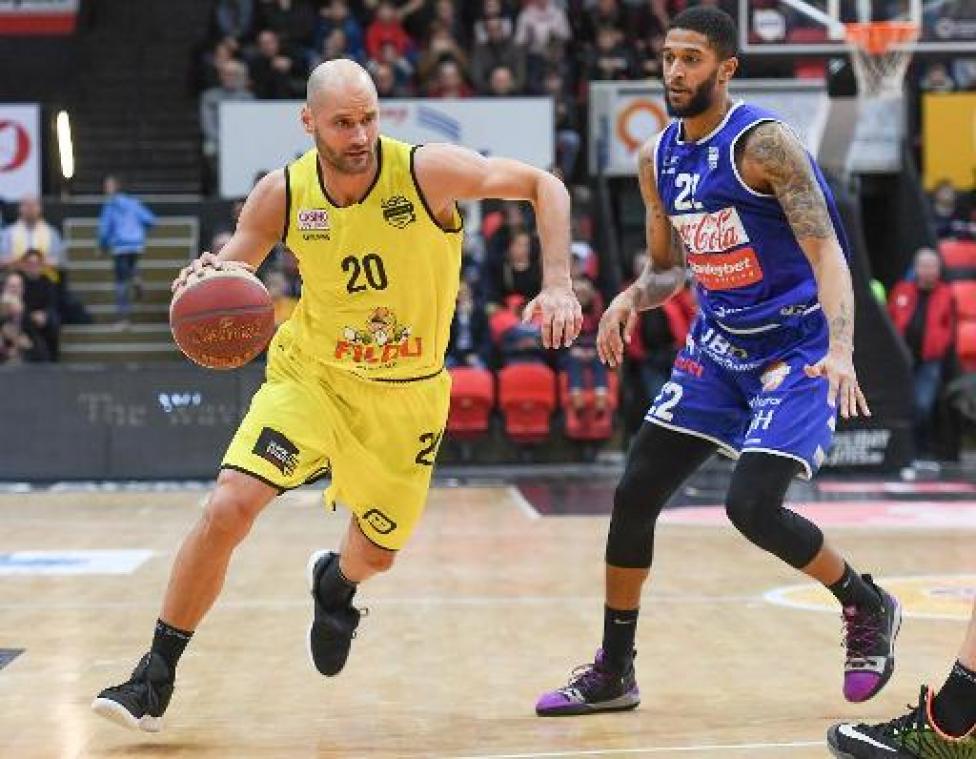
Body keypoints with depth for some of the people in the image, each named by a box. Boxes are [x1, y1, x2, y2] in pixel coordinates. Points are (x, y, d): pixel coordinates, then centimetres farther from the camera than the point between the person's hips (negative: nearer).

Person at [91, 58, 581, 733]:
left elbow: (544, 186, -13)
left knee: (377, 554, 14)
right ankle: (157, 676, -4)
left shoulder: (427, 171, -21)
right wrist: (208, 279, -27)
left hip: (405, 397, 0)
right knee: (228, 509, -20)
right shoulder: (282, 194, -15)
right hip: (310, 373, 0)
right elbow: (234, 266, -2)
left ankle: (335, 583, 55)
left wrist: (557, 286, -25)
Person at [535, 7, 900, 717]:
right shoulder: (658, 159, 4)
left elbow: (826, 251, -24)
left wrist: (841, 351, -39)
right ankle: (613, 670, 15)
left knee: (752, 505, -19)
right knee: (635, 493, 2)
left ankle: (869, 606, 9)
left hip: (796, 347, -7)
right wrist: (632, 297, -8)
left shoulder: (763, 142, -18)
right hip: (717, 344, 7)